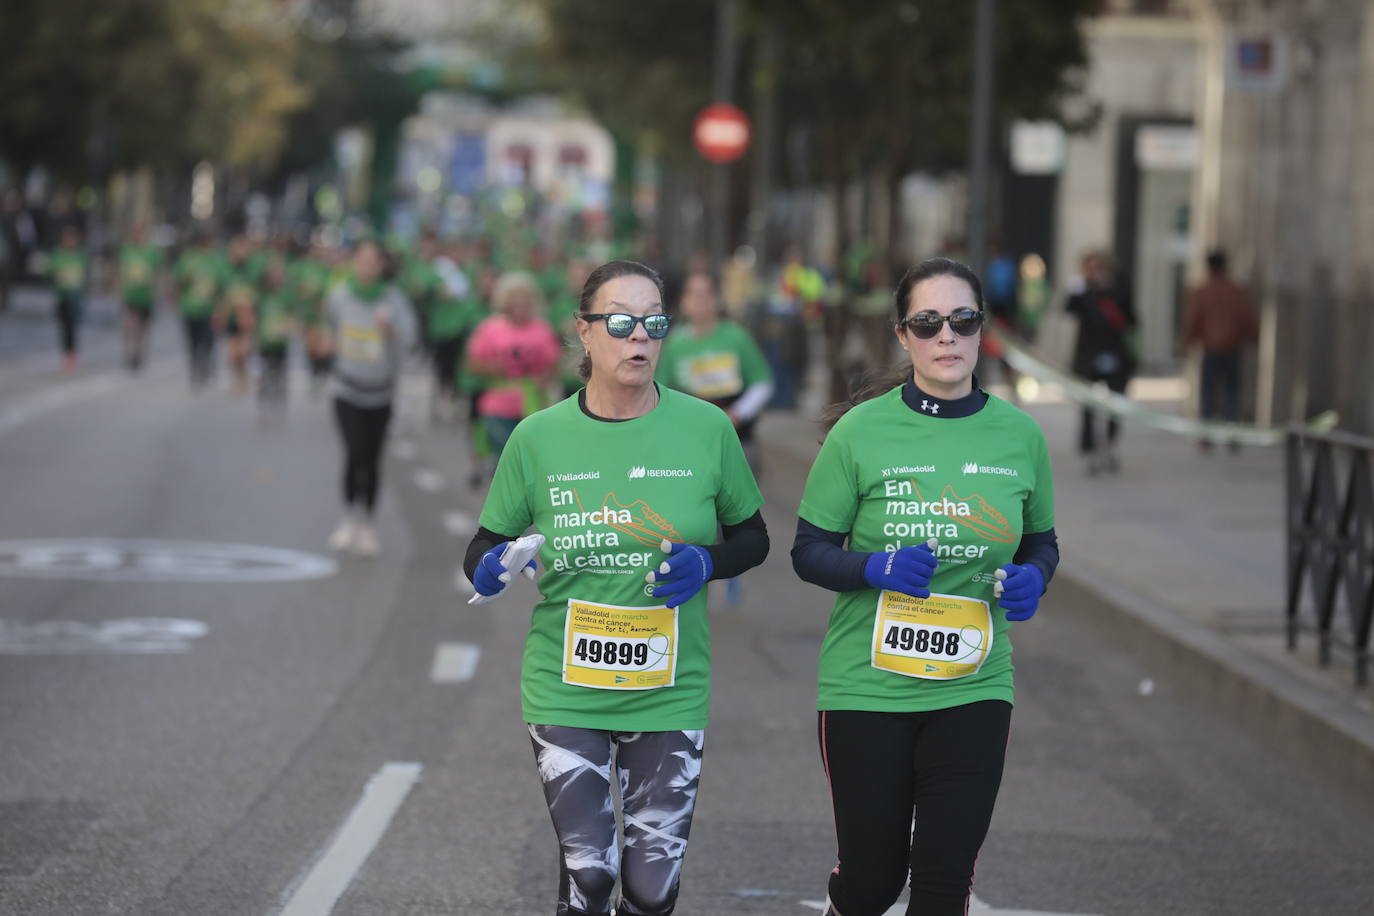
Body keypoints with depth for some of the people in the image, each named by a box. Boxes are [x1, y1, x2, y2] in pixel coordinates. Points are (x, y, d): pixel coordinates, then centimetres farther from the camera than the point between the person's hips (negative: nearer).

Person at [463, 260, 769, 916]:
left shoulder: (705, 428, -3)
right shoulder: (539, 436, -3)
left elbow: (752, 537, 9)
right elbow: (483, 549, 7)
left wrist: (706, 563, -12)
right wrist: (491, 568, -16)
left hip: (669, 689, 1)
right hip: (564, 689, 0)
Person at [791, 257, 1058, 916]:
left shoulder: (1019, 434, 2)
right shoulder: (861, 431, -7)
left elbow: (1041, 541, 15)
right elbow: (809, 552, -3)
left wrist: (1031, 578, -7)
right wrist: (878, 568, -22)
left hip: (974, 689, 2)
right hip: (866, 687, -2)